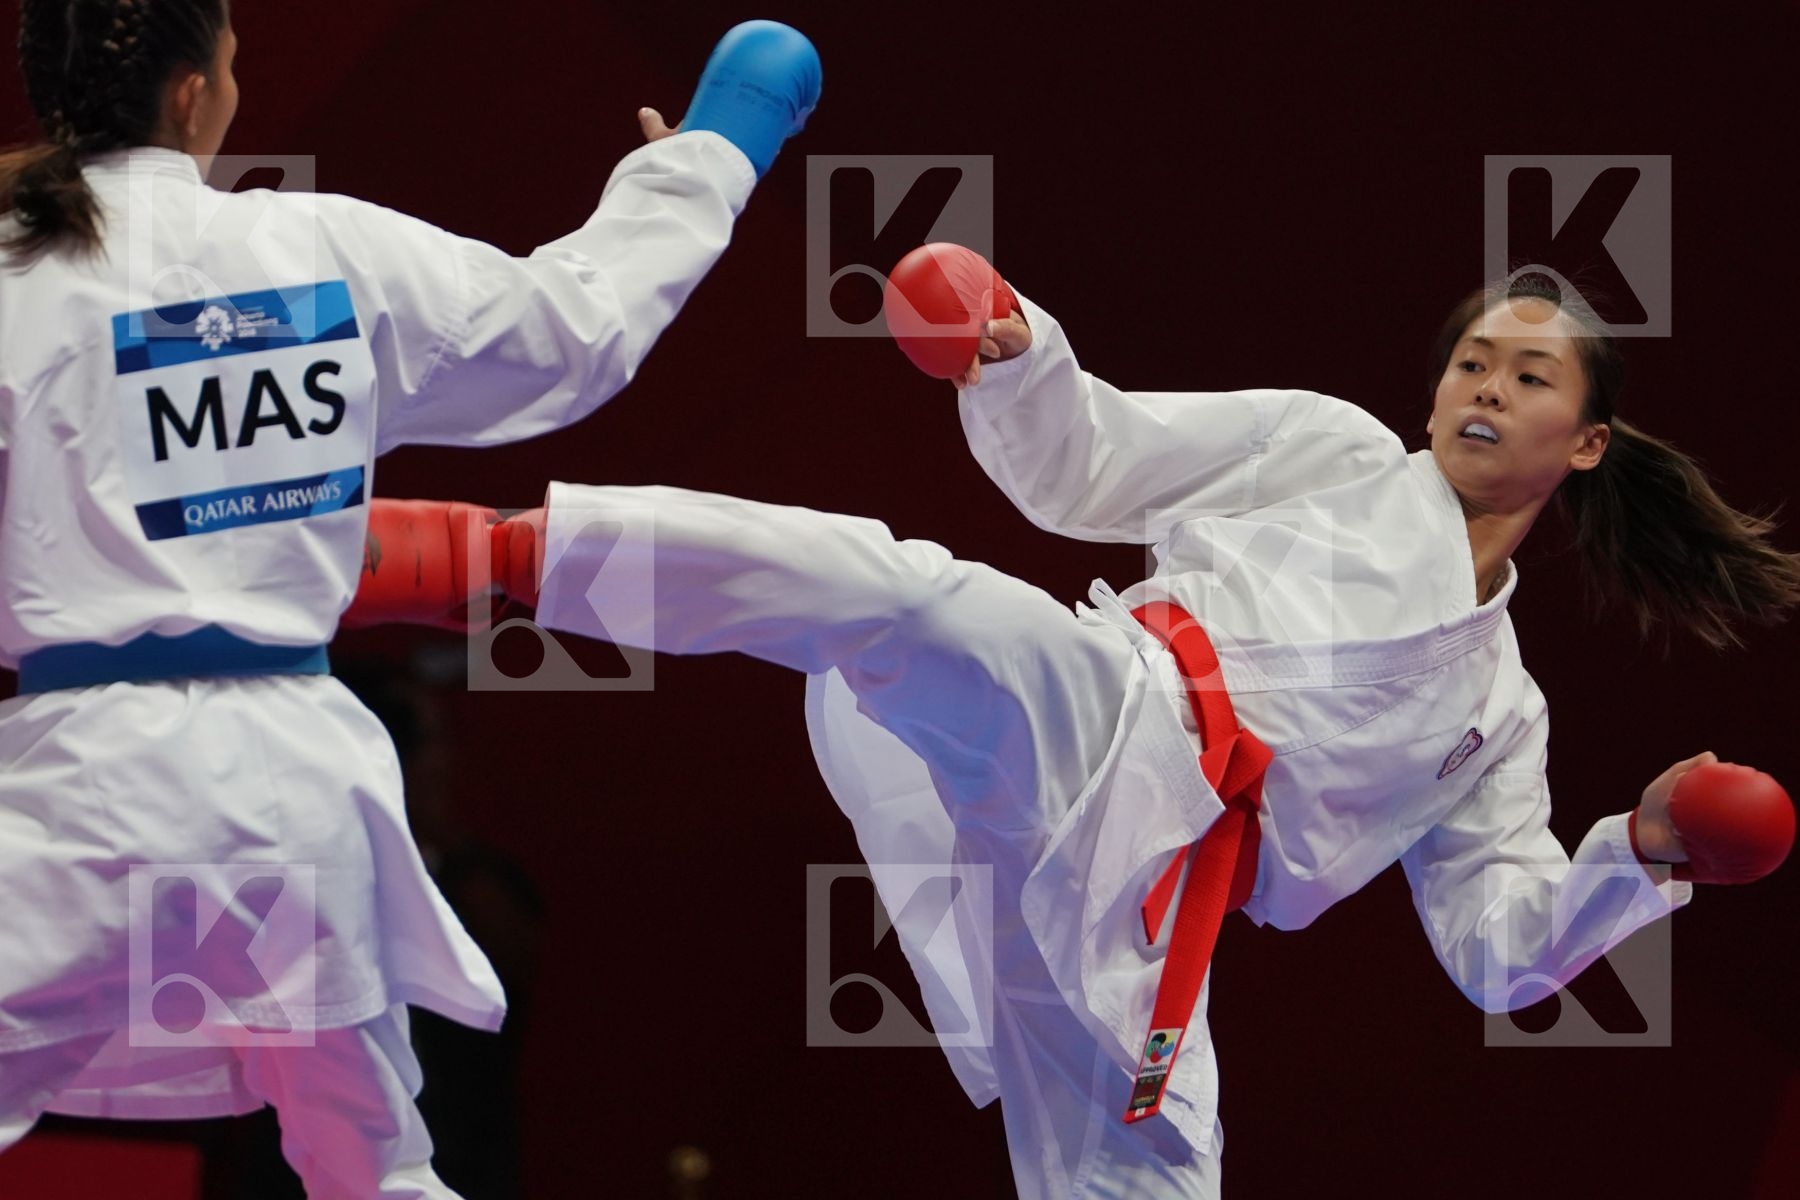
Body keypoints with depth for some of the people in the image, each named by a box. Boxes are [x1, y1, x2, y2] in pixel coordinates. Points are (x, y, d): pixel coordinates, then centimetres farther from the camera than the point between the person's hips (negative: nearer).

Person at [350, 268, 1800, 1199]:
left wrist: (1643, 857, 7)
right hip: (1107, 723, -4)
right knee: (876, 587, -34)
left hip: (1129, 909, 4)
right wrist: (1011, 353, -9)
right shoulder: (1336, 452, 18)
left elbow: (1501, 949, 25)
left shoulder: (1500, 712, 29)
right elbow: (1086, 469, 11)